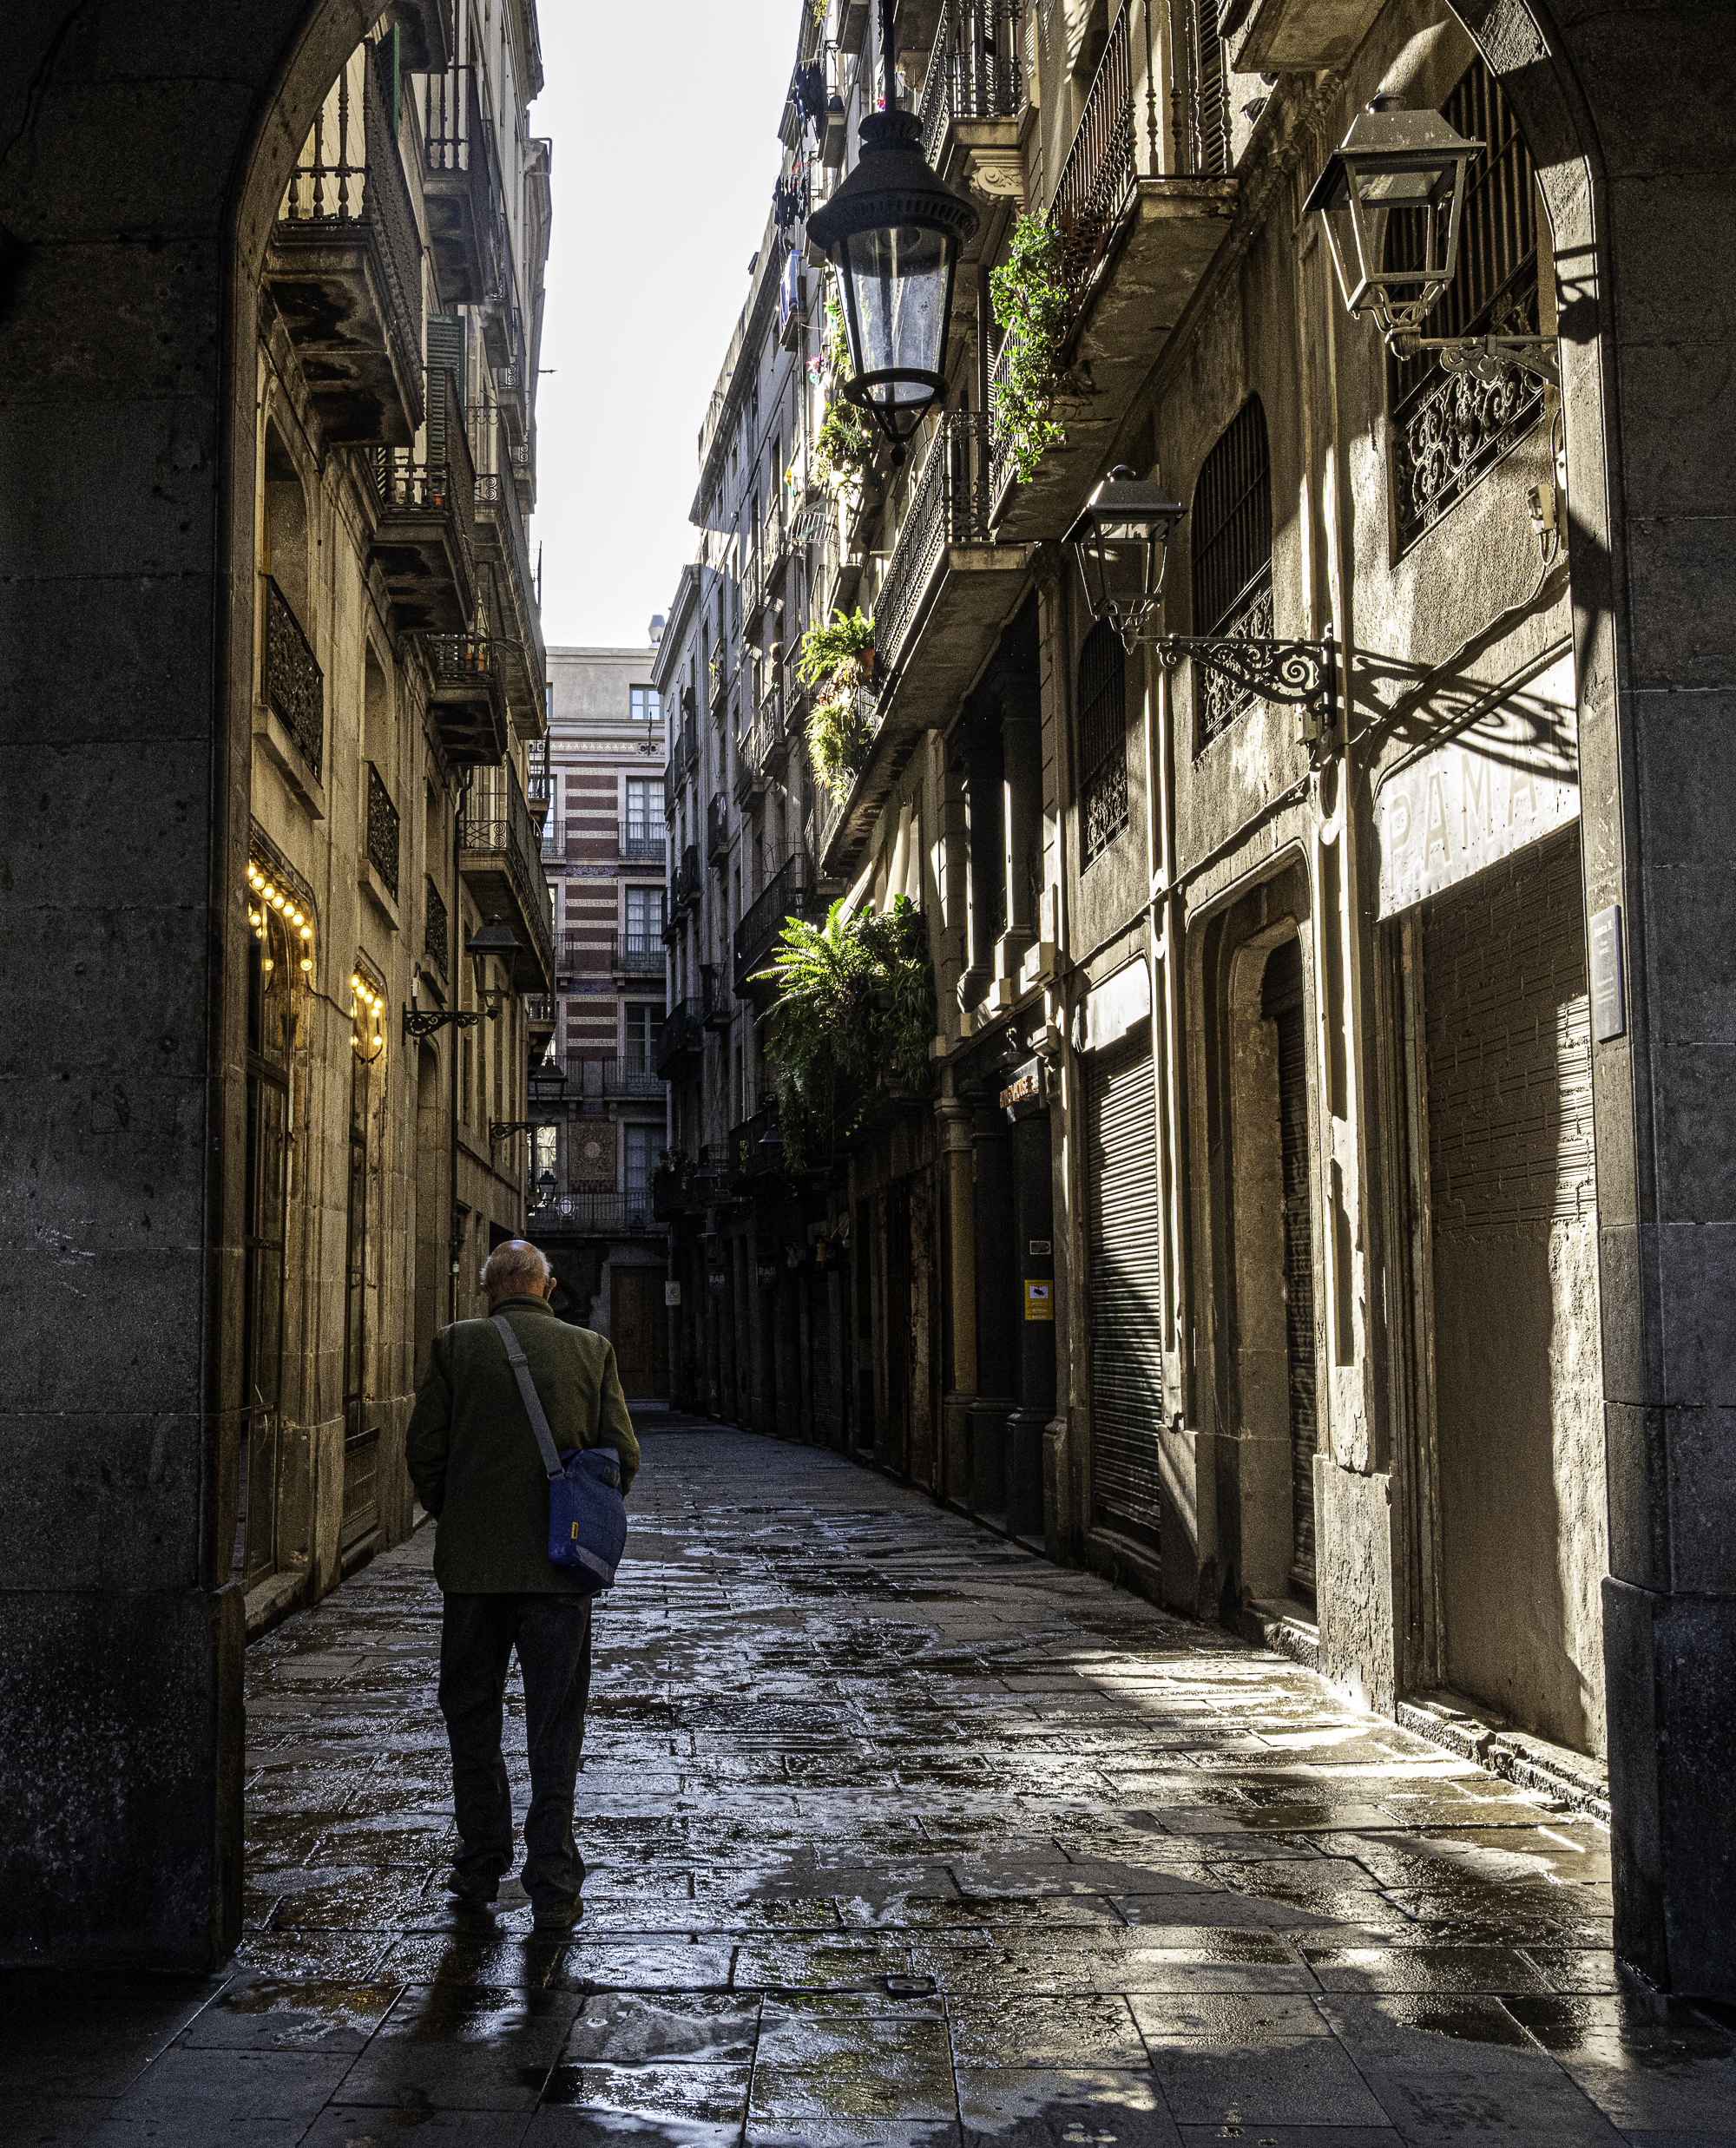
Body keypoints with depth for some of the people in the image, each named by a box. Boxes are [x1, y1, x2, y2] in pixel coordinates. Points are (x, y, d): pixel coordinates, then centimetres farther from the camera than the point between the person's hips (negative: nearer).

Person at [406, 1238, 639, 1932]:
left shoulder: (455, 1346, -3)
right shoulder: (591, 1350, 0)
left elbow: (424, 1452, -4)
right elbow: (623, 1457, 0)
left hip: (473, 1563, 0)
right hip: (559, 1566, 0)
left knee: (472, 1720, 16)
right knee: (556, 1730, 6)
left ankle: (481, 1866, 24)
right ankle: (553, 1887, 7)